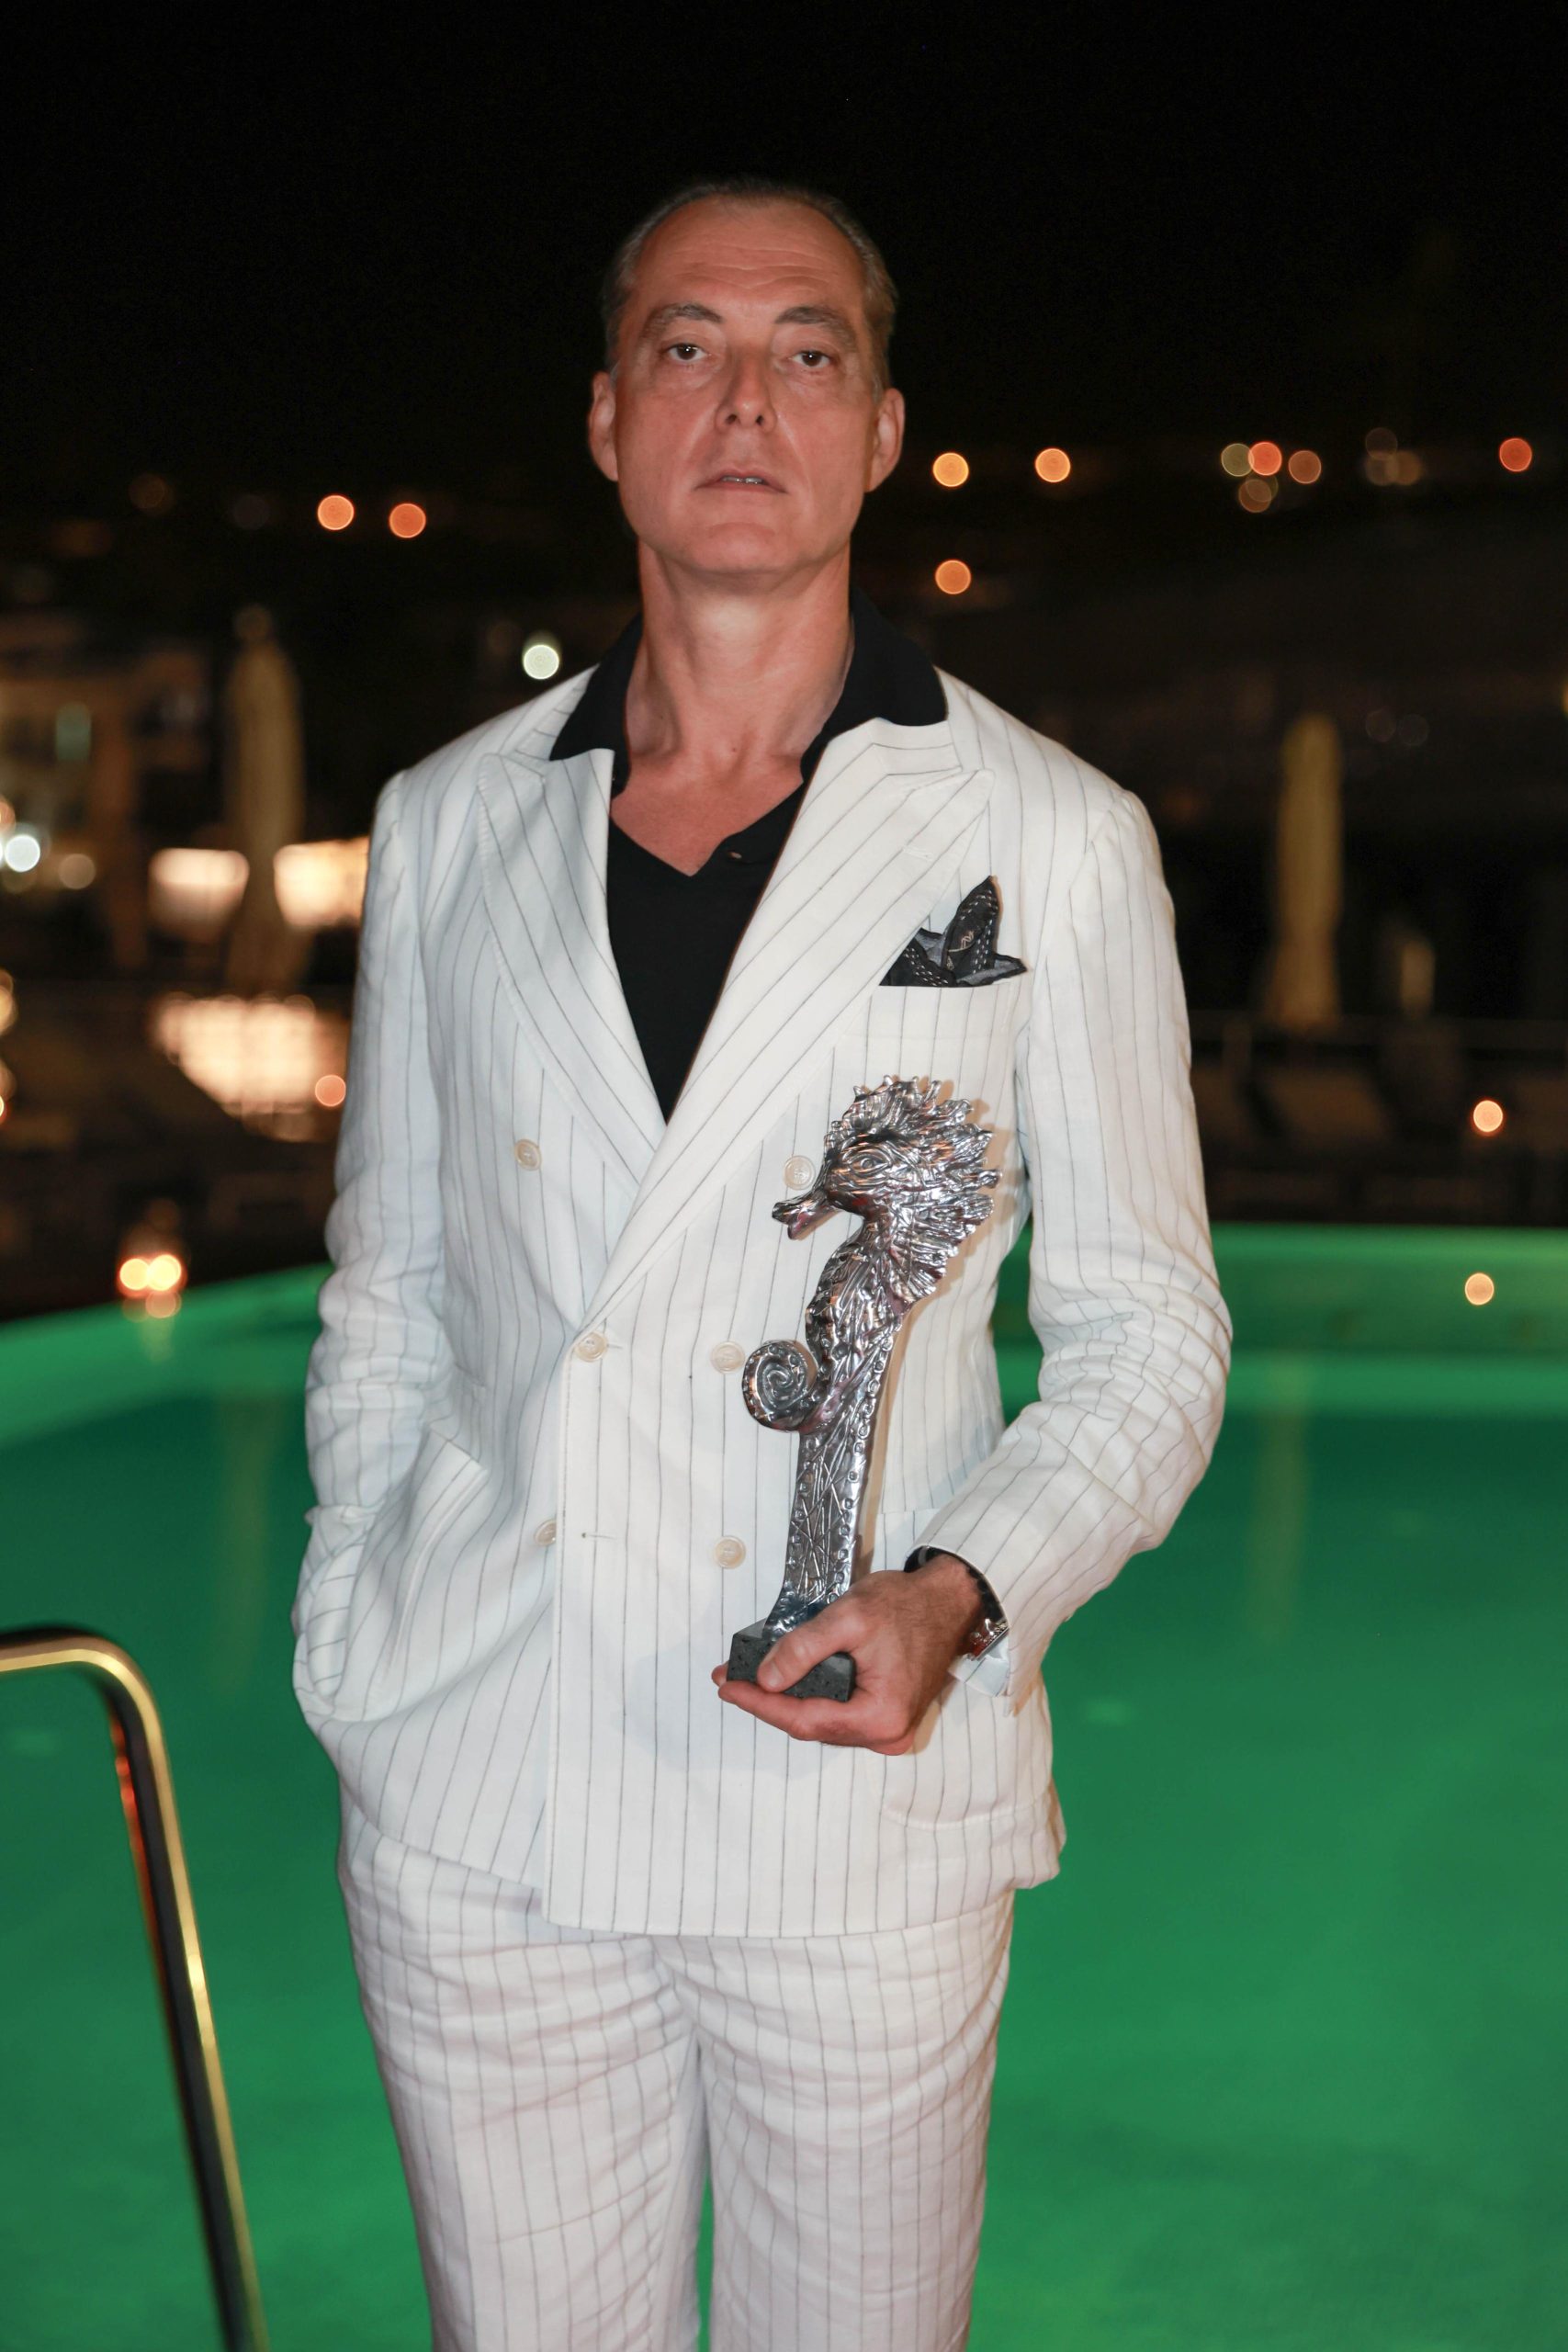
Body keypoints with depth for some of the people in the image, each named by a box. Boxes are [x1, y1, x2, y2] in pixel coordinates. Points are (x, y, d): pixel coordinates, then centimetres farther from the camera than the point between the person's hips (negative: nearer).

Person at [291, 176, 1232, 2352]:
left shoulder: (1054, 839, 0)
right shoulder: (449, 825, 7)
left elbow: (1145, 1330, 2)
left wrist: (956, 1592, -14)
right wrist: (353, 1667, 8)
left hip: (862, 1801, -2)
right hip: (478, 1805, 2)